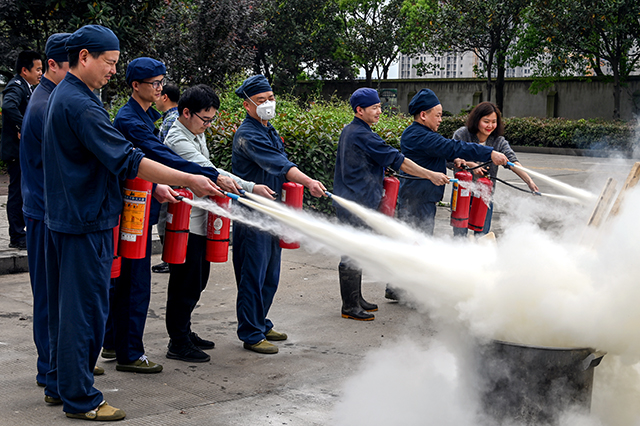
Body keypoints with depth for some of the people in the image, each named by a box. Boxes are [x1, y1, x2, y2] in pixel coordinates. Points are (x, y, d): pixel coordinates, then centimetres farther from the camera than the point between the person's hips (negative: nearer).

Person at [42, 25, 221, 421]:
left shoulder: (64, 96, 14)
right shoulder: (81, 105, -19)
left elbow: (103, 158, 18)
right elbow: (126, 160, -25)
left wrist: (155, 184, 15)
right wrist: (189, 180, -25)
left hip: (65, 218, 11)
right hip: (87, 221, -10)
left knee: (66, 305, 17)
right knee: (86, 307, -3)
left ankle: (60, 383, 28)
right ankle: (80, 398, 6)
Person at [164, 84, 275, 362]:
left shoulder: (197, 134, 13)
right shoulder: (178, 140, -18)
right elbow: (209, 172, -26)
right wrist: (251, 188, -29)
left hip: (200, 221, 10)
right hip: (184, 224, -10)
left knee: (197, 281, 17)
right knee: (185, 284, -4)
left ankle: (184, 332, 29)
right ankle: (178, 343, 5)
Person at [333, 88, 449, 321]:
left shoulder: (349, 131, 14)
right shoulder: (363, 136, -18)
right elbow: (397, 160, -18)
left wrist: (377, 186, 19)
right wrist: (430, 175, -15)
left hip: (349, 200, 11)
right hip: (357, 205, -11)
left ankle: (356, 300, 25)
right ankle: (350, 307, 0)